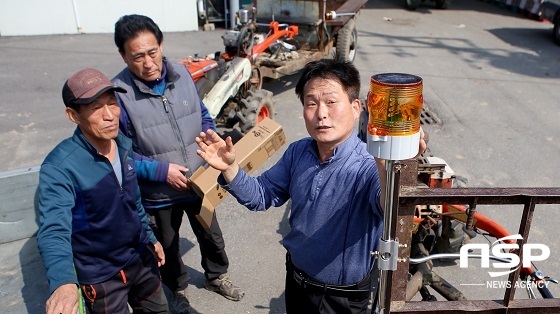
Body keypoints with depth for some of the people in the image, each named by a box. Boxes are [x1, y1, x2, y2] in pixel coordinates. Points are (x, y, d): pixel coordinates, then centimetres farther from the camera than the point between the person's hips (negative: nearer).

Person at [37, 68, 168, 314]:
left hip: (142, 259, 6)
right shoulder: (59, 167, -26)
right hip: (101, 276, -6)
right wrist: (64, 282, -53)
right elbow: (53, 231, -36)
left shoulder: (124, 145, -5)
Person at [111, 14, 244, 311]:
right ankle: (178, 289, 52)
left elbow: (202, 115, 6)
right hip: (158, 193, -3)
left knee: (211, 236, 24)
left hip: (199, 183, 3)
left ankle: (216, 277, 53)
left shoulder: (181, 74, -9)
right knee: (168, 246, 23)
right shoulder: (118, 92, -23)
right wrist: (161, 171, -23)